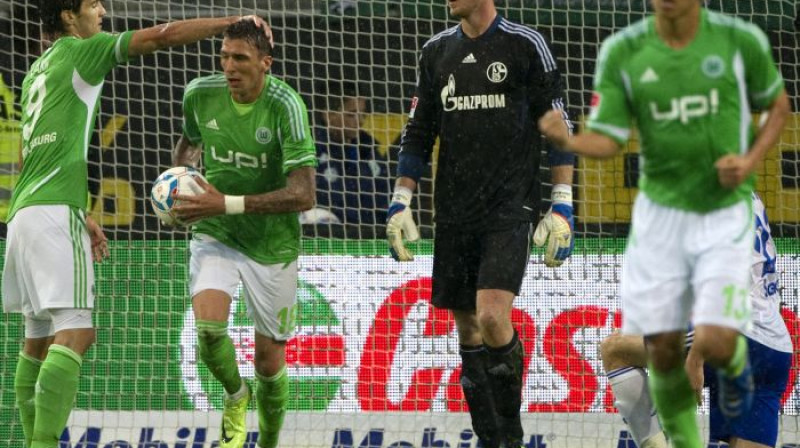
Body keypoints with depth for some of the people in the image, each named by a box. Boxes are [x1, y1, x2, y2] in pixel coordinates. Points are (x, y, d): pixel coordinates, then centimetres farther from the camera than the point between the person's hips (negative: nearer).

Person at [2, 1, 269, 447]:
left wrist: (81, 214, 28)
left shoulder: (38, 72, 23)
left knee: (38, 339, 12)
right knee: (74, 332, -16)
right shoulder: (79, 50, -2)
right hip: (55, 213, -9)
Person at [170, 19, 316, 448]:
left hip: (271, 244, -2)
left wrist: (228, 204, -33)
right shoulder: (200, 94, -7)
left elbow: (302, 195, -27)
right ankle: (235, 394, 9)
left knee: (269, 360, 6)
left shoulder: (285, 105, -21)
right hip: (214, 235, 2)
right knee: (208, 326, -23)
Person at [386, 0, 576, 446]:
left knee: (492, 315, -19)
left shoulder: (526, 45, -3)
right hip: (454, 211, 5)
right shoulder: (437, 51, 11)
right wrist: (401, 202, 11)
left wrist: (562, 206, -6)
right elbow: (418, 134, 17)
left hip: (511, 208, -5)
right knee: (467, 326, 6)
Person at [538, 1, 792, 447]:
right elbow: (607, 140, -8)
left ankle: (736, 362, 24)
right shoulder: (621, 51, -7)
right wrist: (567, 140, -30)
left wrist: (751, 161, -10)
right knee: (663, 349, 0)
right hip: (661, 210, 2)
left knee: (714, 344, -14)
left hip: (726, 212, -2)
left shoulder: (741, 40, -9)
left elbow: (779, 106, 7)